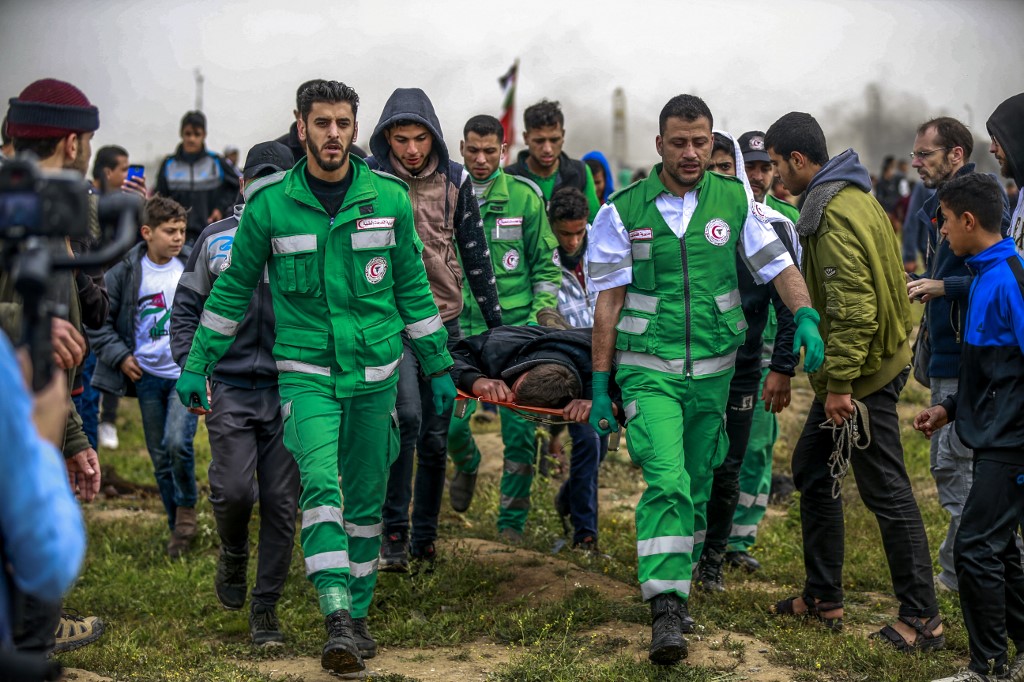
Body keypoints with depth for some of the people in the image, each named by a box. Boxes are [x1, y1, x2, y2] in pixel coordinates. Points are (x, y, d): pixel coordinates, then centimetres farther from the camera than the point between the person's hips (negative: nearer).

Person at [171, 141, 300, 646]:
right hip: (229, 388, 0)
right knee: (234, 490, -10)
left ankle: (266, 607, 13)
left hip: (288, 391, 0)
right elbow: (186, 308, 11)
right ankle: (233, 554, 23)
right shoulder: (216, 239, 5)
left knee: (281, 501, 1)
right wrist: (192, 369, 0)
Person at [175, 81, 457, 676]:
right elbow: (234, 287, 7)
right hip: (306, 370, -2)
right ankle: (337, 616, -22)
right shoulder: (270, 204, -4)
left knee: (367, 498, 8)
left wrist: (439, 366, 10)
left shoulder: (389, 198, -1)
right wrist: (197, 364, 9)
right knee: (320, 483, -19)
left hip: (375, 370, 2)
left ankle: (358, 614, 21)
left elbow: (413, 286, 9)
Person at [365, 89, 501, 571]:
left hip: (444, 319, 3)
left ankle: (424, 538, 19)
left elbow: (476, 253, 10)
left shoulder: (455, 181, 3)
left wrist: (495, 321, 11)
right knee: (406, 416, -22)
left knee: (435, 435, 7)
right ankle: (394, 532, -11)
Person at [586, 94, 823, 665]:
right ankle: (666, 610, -17)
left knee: (697, 485, 12)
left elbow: (779, 265, 4)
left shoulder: (735, 200, 3)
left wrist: (806, 318, -17)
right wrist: (600, 386, 0)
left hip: (713, 368, 3)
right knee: (666, 481, -18)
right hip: (648, 367, -3)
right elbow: (609, 302, 0)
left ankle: (678, 583, 29)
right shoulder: (624, 211, -2)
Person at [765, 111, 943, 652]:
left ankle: (922, 619, 5)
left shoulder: (835, 216, -20)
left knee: (887, 492, -4)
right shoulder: (850, 197, 12)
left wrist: (840, 384, -24)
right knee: (811, 470, 18)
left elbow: (853, 307, -27)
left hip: (863, 374, -11)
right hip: (854, 370, 11)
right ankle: (823, 597, 27)